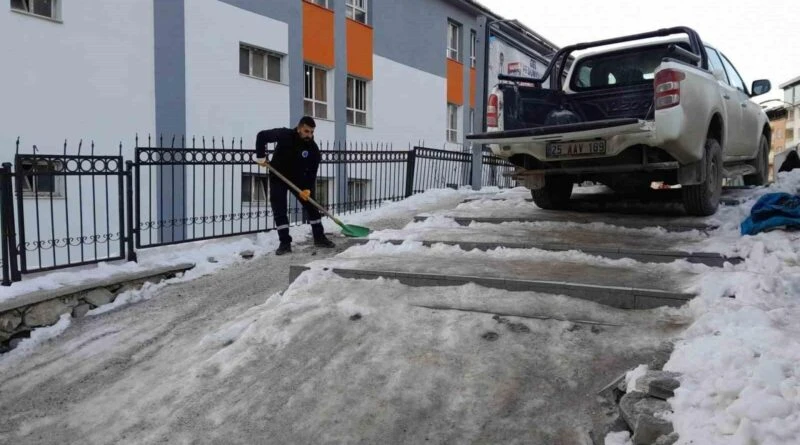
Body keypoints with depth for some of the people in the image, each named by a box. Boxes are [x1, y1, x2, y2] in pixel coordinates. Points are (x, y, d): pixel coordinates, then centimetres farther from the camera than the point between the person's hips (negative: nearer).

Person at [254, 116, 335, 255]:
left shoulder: (313, 148, -18)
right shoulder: (284, 135, -24)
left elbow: (311, 171, -17)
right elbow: (262, 136, -15)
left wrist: (307, 188, -30)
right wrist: (261, 157, -17)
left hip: (298, 179, 2)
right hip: (278, 178, -2)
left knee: (312, 206, 2)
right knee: (279, 211, -7)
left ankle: (319, 238, 14)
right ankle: (285, 243, -1)